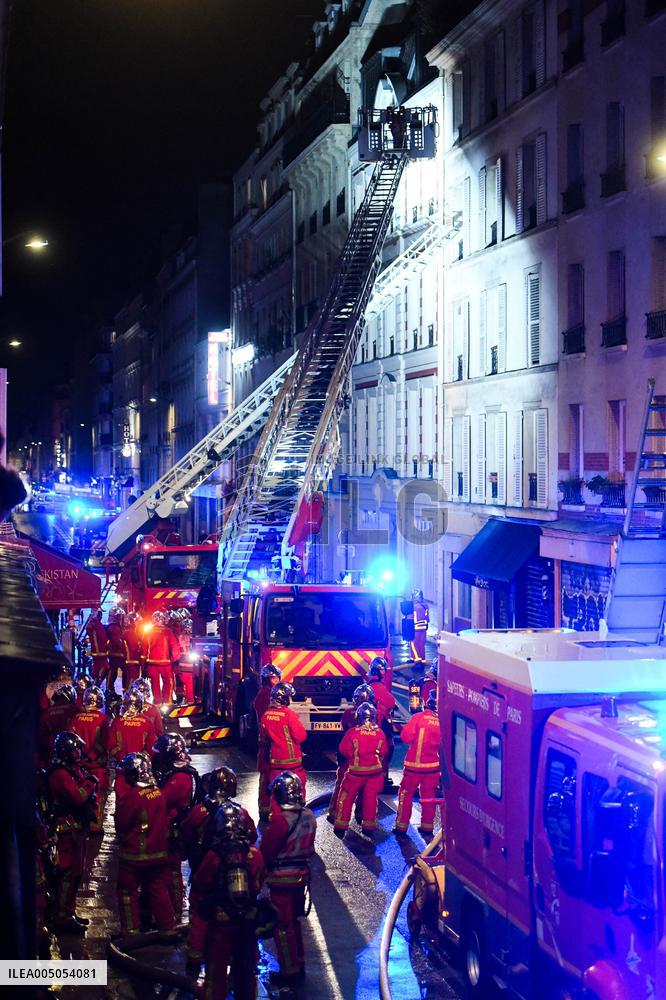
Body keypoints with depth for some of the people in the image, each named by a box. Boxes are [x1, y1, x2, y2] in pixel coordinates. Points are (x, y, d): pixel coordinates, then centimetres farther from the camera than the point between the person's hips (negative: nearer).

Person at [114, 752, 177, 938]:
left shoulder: (131, 796, -21)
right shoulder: (159, 793, -4)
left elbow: (120, 824, -11)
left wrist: (123, 838, 8)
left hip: (133, 854, -5)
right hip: (158, 852, 5)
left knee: (128, 892, 10)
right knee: (159, 890, 16)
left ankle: (131, 932, 15)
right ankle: (168, 929, 20)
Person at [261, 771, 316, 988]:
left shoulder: (280, 819, -24)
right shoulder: (309, 816, -1)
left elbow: (266, 850, -16)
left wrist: (263, 865, 3)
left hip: (282, 878, -7)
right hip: (302, 874, 7)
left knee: (283, 926, 5)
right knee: (294, 921, 21)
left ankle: (289, 972, 12)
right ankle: (299, 964, 31)